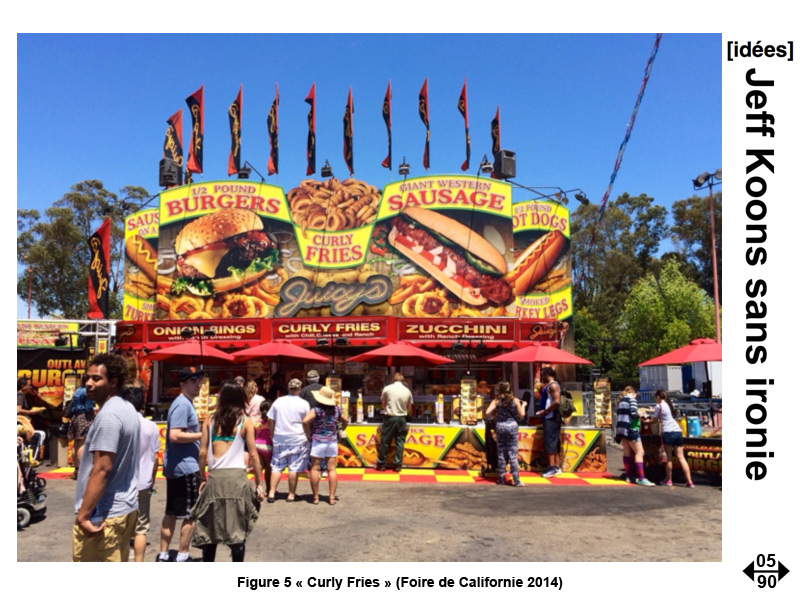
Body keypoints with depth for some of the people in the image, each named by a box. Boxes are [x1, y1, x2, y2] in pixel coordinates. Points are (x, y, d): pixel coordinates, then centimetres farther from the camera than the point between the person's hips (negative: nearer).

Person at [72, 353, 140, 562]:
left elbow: (102, 469, -24)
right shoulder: (128, 410, 10)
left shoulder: (107, 415, -19)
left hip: (103, 513, -9)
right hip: (126, 507, 9)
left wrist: (83, 514, -21)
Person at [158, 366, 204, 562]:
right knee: (190, 514, 0)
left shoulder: (185, 403, 15)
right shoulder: (183, 404, -17)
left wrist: (199, 433, 11)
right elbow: (175, 435, -26)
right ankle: (182, 557, 9)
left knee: (171, 512, 15)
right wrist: (202, 434, -20)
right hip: (185, 467, -10)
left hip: (176, 466, 10)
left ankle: (163, 555, 23)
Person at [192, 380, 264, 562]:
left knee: (210, 528, 14)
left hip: (214, 477, 2)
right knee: (238, 529, 6)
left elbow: (203, 453, 3)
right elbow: (253, 455, -2)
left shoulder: (210, 420, 5)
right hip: (236, 477, -2)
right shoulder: (245, 421, 0)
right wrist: (259, 483, 5)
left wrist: (203, 479, 15)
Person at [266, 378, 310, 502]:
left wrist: (273, 435, 16)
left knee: (277, 467, 11)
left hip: (279, 439, 3)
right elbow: (306, 424, -4)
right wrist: (308, 437, 7)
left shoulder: (278, 401, 5)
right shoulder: (304, 404, -5)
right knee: (294, 468, 3)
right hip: (297, 440, -3)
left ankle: (271, 493, 8)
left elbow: (270, 420, 8)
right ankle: (291, 495, 8)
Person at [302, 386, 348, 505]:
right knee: (332, 469, 6)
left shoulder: (316, 410, -11)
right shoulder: (336, 409, 3)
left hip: (318, 441, -4)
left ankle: (316, 497, 10)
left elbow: (305, 421, -24)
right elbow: (345, 420, 15)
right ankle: (332, 497, 7)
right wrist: (340, 430, 29)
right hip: (332, 441, 4)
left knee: (315, 469, 6)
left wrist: (308, 434, -9)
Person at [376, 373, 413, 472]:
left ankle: (381, 464, 13)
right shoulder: (407, 391, 1)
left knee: (385, 441, 6)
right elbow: (409, 407, 10)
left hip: (389, 417, -2)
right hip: (402, 418, 2)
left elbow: (383, 404, 7)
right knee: (400, 442, 8)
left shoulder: (387, 388, -5)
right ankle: (398, 465, 11)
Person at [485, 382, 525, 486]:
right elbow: (521, 415, -2)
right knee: (513, 454, 2)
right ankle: (516, 480, 1)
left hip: (500, 426, 1)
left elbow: (487, 413, -11)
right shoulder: (515, 400, -3)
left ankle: (501, 479, 15)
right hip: (512, 426, -1)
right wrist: (523, 405, 13)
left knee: (501, 453, 10)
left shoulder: (496, 401, -2)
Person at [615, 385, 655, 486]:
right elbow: (634, 413, -18)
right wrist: (639, 416, 2)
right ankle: (641, 478, -14)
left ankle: (629, 476, 12)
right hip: (630, 428, -8)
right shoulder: (631, 399, -6)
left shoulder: (621, 401, 17)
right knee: (640, 452, -8)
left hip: (622, 428, 8)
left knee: (627, 452, 10)